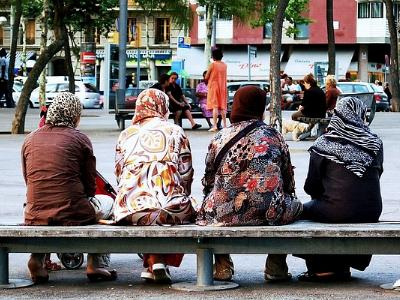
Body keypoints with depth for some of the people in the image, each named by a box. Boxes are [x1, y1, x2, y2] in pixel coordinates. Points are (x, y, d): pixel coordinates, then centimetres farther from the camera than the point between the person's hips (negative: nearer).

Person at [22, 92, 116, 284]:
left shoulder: (30, 139, 9)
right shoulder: (79, 139, -1)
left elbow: (28, 181, 12)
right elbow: (90, 186, 1)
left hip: (35, 217, 3)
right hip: (73, 215, -3)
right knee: (107, 202, 27)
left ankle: (37, 257, 16)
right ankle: (96, 265, 19)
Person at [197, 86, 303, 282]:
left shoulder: (219, 139, 4)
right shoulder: (274, 136, 6)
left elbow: (208, 183, 9)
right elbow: (288, 182, 12)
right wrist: (284, 204, 30)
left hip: (223, 214, 1)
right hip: (271, 214, 0)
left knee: (209, 209, 33)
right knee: (294, 207, 29)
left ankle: (222, 265, 24)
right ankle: (276, 265, 24)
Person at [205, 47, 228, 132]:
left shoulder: (213, 64, -11)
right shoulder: (224, 65, 5)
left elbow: (206, 78, -8)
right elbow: (224, 76, 12)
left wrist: (208, 82, 12)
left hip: (214, 87, -5)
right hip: (222, 87, 5)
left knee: (215, 106, -8)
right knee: (222, 107, 11)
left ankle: (215, 126, -13)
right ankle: (224, 125, 12)